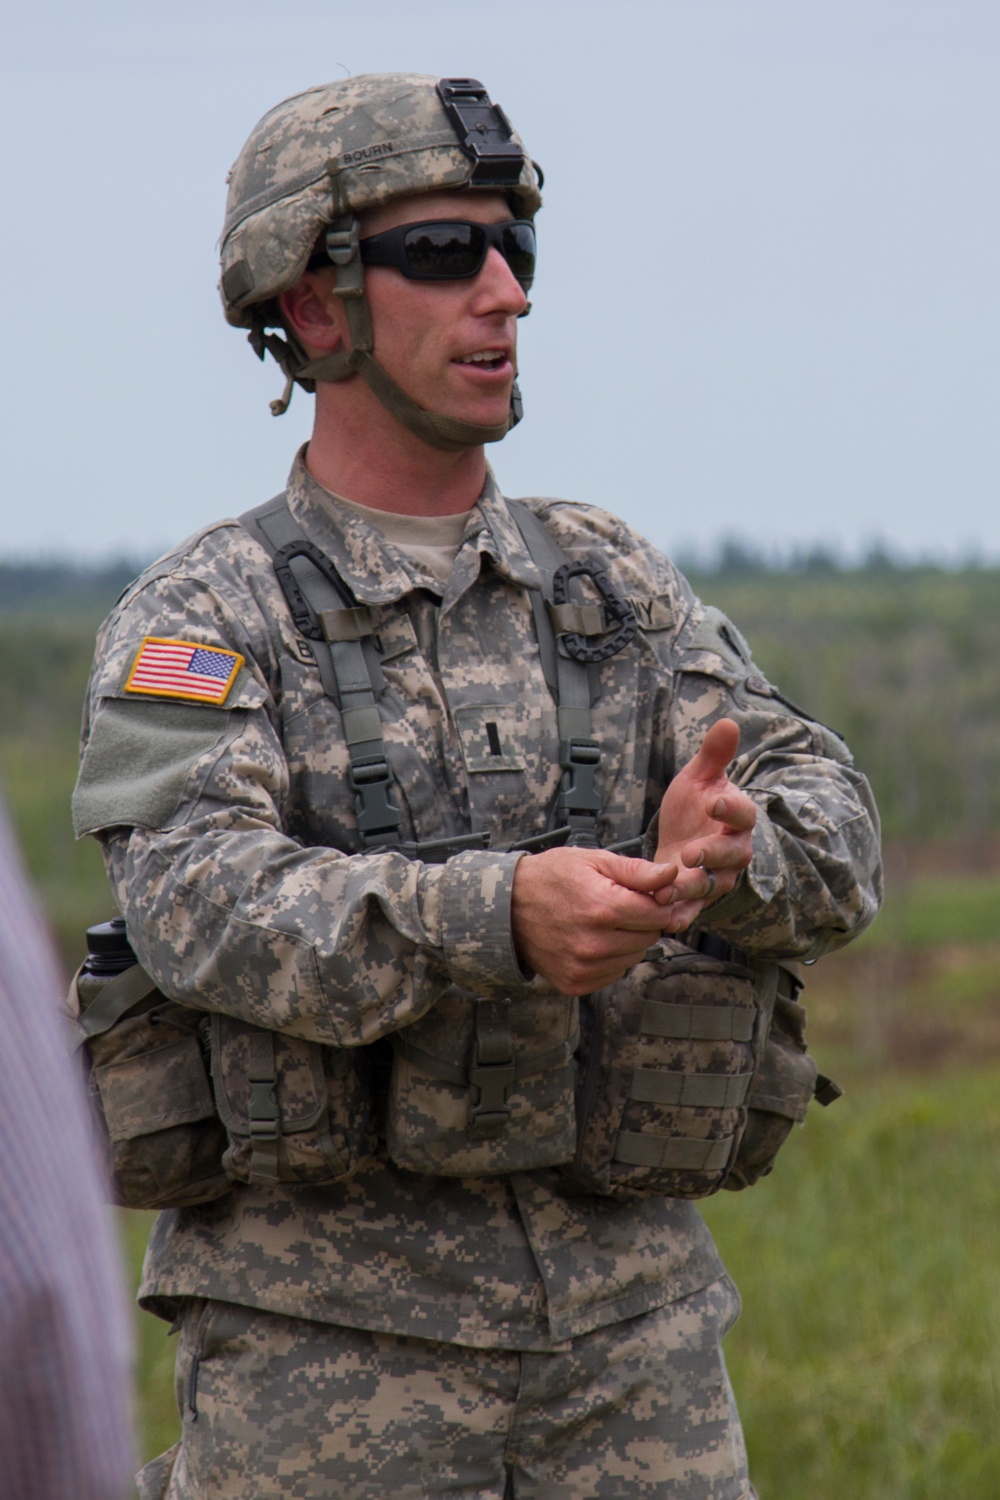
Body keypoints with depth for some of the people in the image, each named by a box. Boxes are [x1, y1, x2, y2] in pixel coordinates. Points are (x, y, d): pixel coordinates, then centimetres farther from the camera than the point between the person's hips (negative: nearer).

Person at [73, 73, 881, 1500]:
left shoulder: (615, 584, 10)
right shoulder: (199, 621, -4)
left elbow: (831, 836, 0)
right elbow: (207, 908, -21)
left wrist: (724, 850, -25)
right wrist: (500, 913, -37)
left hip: (628, 1320, 4)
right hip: (328, 1339, -4)